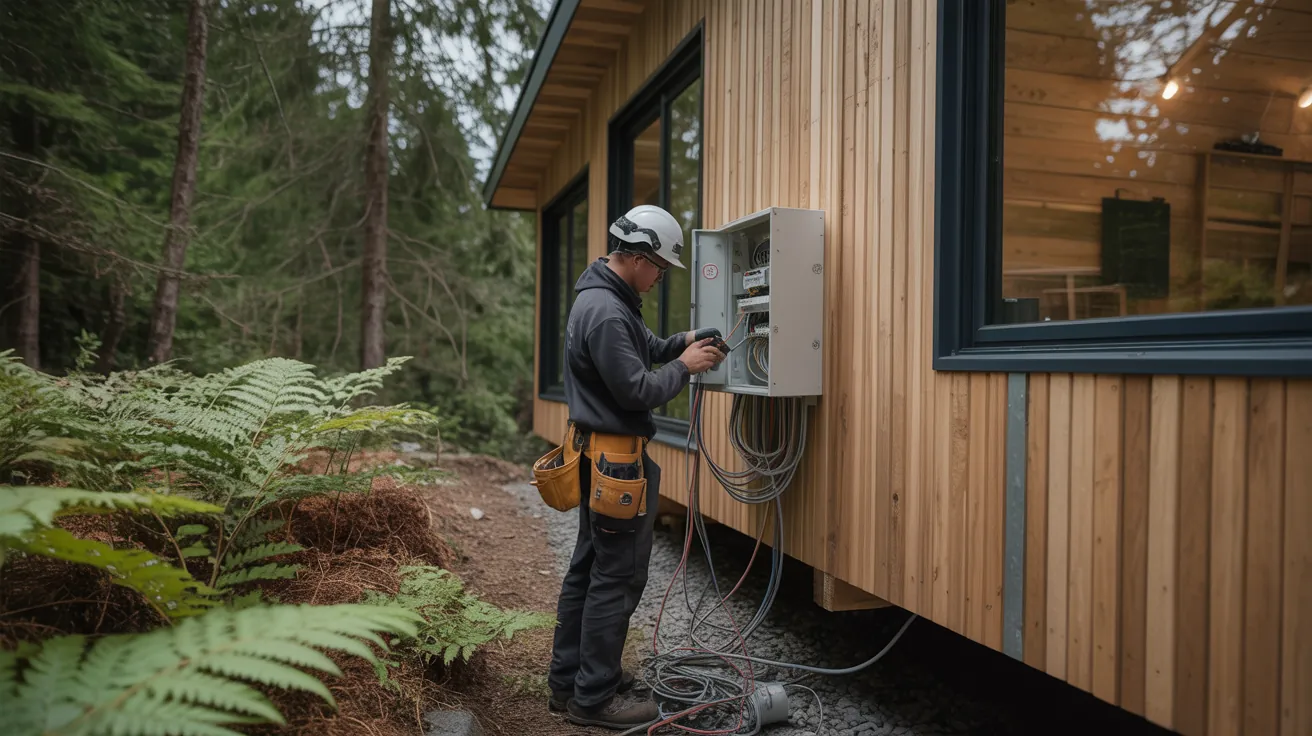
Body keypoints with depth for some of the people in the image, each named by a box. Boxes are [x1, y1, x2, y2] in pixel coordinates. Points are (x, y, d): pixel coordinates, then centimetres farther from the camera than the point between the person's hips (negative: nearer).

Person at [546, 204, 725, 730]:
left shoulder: (603, 297, 11)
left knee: (588, 567, 16)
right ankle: (595, 697, 12)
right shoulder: (606, 312, -23)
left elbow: (642, 348, 23)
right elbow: (639, 392, -22)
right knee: (616, 578, 0)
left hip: (596, 453, 11)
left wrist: (681, 344, 7)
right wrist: (684, 367, -8)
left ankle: (569, 680, 28)